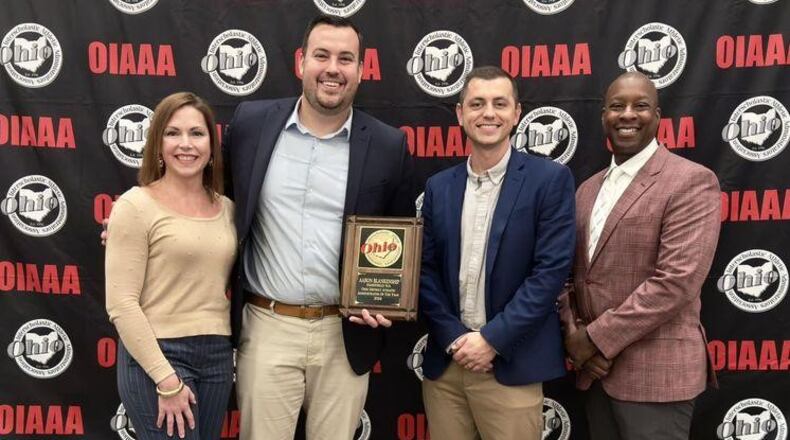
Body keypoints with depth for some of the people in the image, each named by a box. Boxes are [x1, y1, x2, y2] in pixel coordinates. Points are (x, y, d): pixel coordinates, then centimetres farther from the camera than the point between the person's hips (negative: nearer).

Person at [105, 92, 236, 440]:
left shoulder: (226, 207, 7)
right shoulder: (135, 206, -9)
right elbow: (121, 304, -13)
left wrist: (225, 352, 5)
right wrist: (166, 379, -15)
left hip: (218, 356, 6)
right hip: (158, 355, -5)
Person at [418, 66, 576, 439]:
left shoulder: (550, 179, -5)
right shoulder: (439, 186, 7)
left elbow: (552, 270, -11)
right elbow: (426, 271, 5)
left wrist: (493, 339, -13)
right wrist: (454, 337, -7)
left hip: (511, 364, -3)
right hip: (445, 360, 4)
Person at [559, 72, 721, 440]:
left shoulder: (691, 182, -9)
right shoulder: (589, 189, 12)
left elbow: (677, 279, -19)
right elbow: (574, 272, 12)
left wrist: (596, 338, -16)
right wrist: (573, 333, -6)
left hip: (655, 372, -6)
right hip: (597, 367, 6)